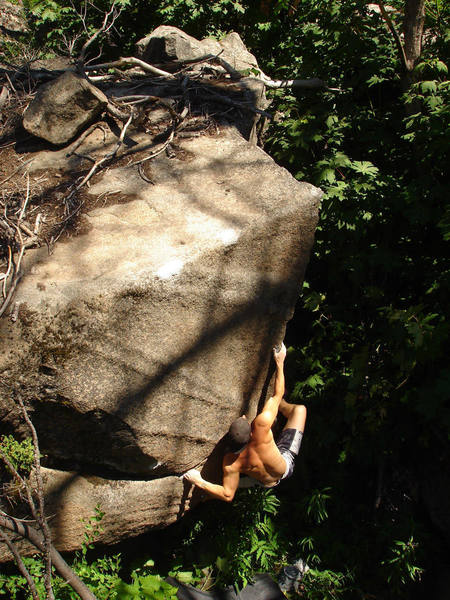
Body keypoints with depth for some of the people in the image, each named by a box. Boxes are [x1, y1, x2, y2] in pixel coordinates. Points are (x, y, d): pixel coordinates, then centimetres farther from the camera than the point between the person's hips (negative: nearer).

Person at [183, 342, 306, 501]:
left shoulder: (230, 462, -35)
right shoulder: (261, 427, -43)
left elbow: (227, 495, -24)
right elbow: (277, 395, -29)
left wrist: (200, 482, -23)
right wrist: (280, 362, -18)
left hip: (265, 483, 2)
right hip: (285, 468, -2)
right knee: (299, 409, 4)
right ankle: (282, 406, 35)